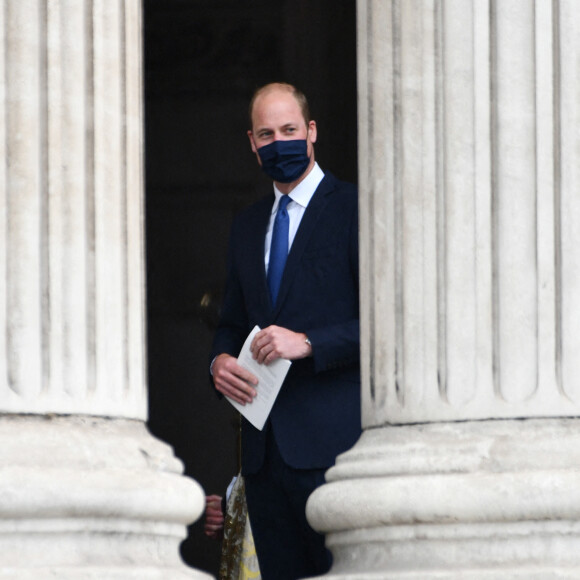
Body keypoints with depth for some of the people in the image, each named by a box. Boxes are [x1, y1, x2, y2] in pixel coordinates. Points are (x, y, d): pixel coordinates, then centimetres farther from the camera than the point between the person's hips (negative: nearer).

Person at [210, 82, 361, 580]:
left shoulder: (353, 210, -3)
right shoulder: (247, 225, 19)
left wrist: (308, 343, -18)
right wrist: (220, 360, 3)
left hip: (331, 444, -7)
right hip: (265, 443, 7)